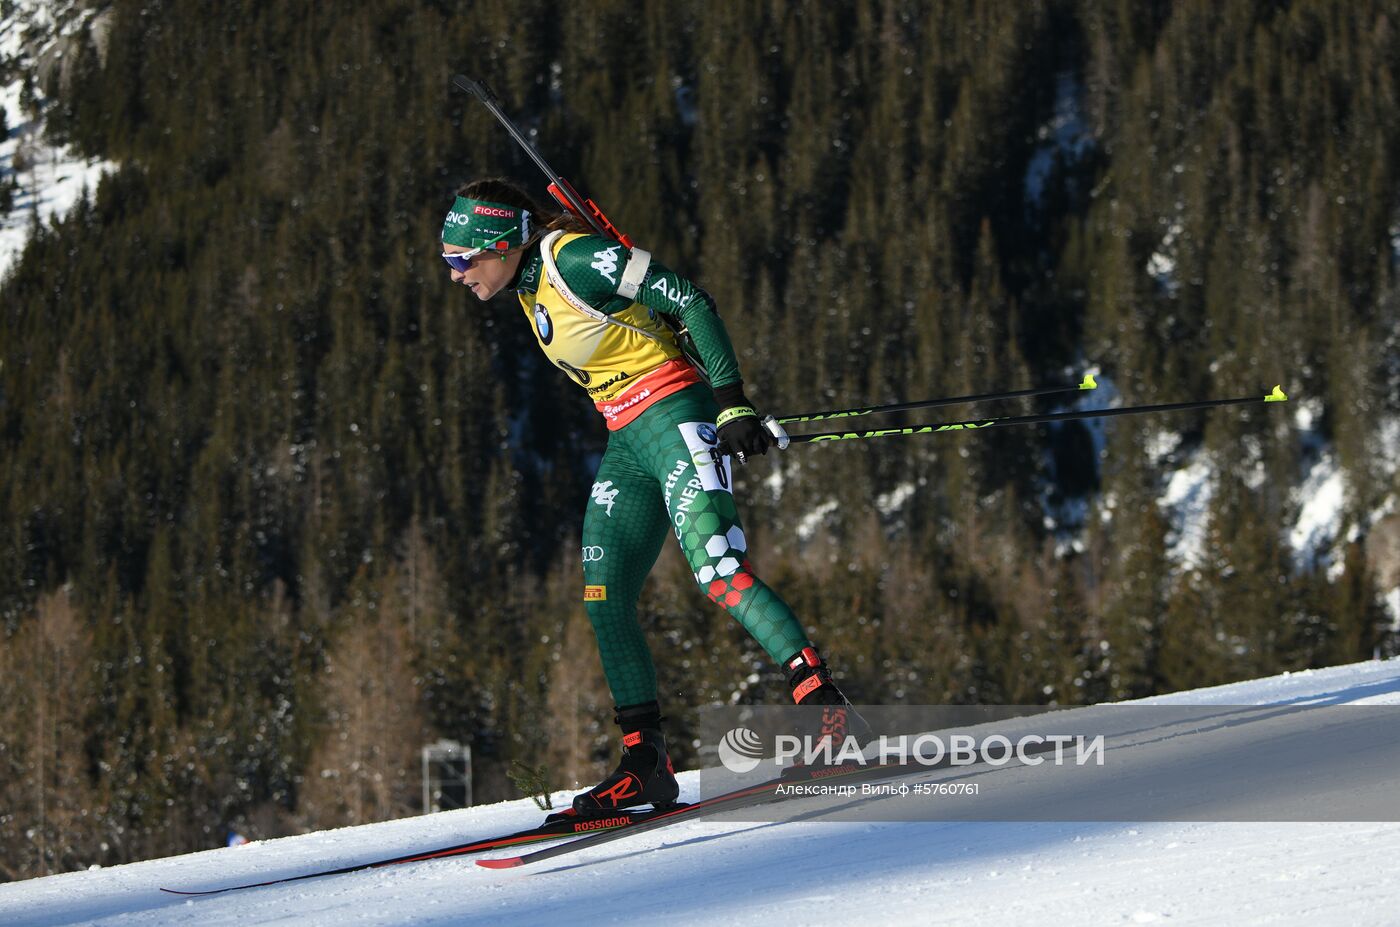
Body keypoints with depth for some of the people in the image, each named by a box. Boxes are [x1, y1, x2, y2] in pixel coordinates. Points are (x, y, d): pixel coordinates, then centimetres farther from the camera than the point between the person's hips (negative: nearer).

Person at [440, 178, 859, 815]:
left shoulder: (573, 259, -15)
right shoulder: (530, 285, 12)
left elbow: (691, 302, -18)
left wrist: (732, 404, -24)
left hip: (675, 415, -10)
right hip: (627, 443, 10)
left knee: (718, 570, -22)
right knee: (604, 600, 2)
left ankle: (825, 707, -22)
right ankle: (645, 765, 4)